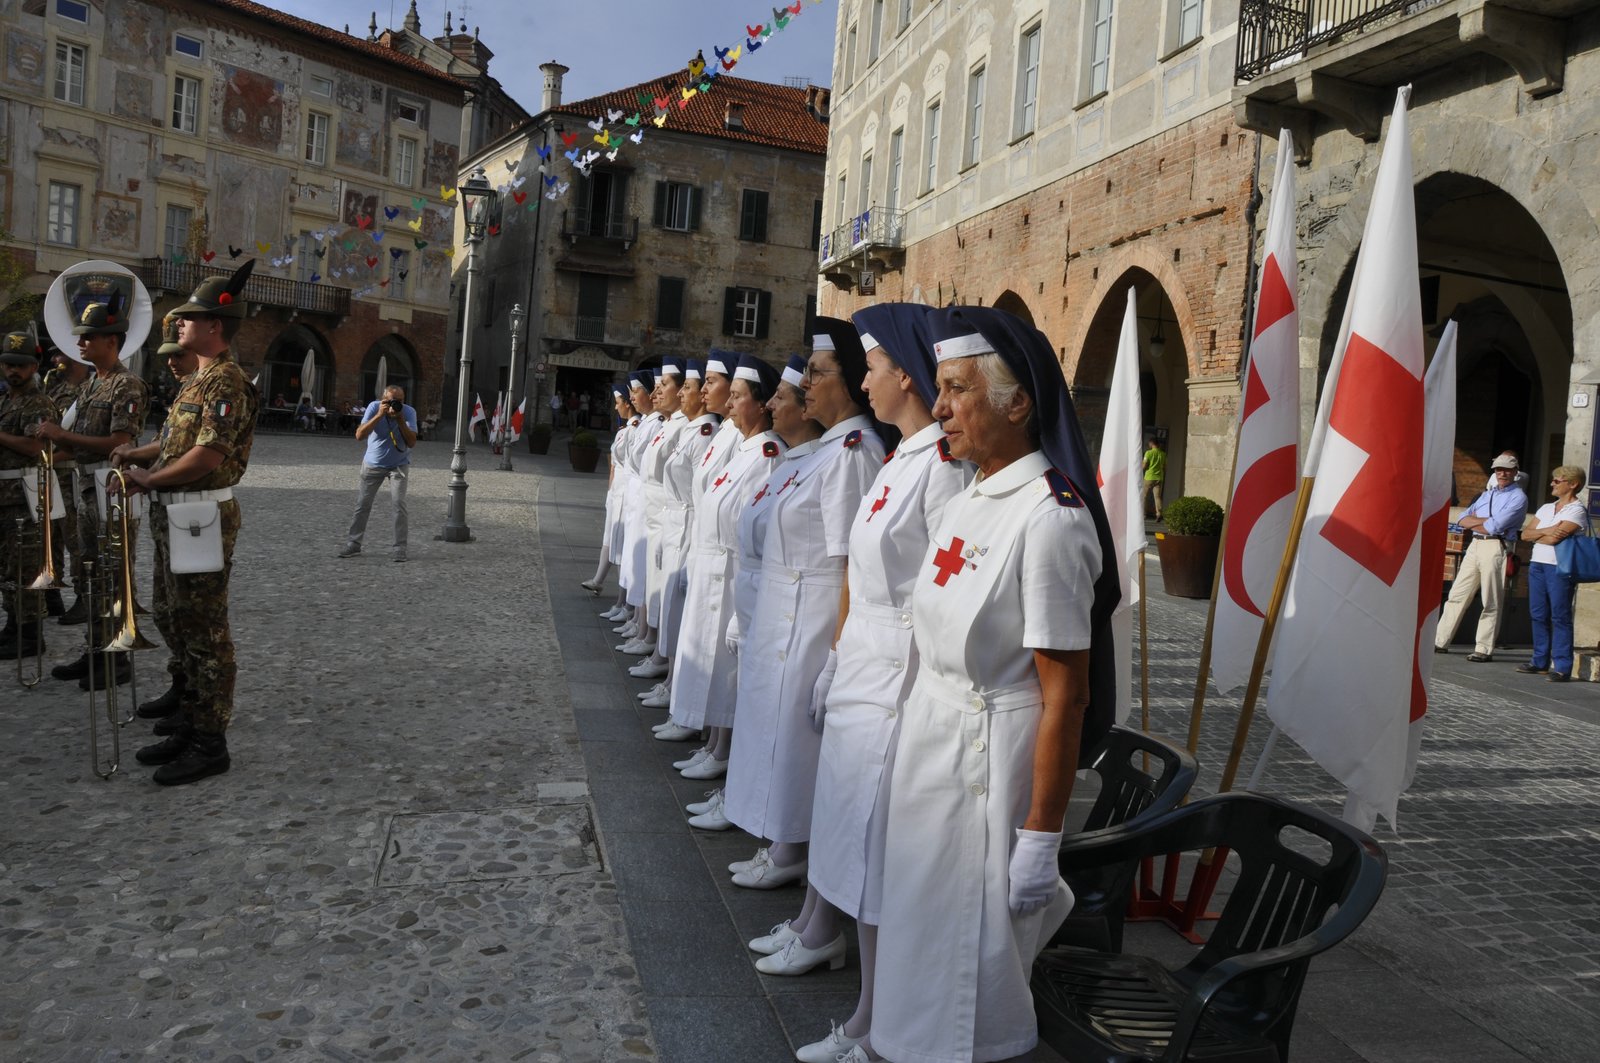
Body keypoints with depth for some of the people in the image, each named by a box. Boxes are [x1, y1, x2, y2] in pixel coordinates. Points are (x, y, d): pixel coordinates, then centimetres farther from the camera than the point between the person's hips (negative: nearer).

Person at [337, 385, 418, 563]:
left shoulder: (409, 412, -18)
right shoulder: (374, 407, -18)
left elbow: (412, 443, -23)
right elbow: (359, 436, -27)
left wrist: (400, 420, -32)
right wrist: (379, 415, -34)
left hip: (398, 465, -1)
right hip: (373, 464, 1)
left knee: (399, 505, -12)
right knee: (362, 504, 3)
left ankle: (399, 548, -6)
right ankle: (353, 543, 16)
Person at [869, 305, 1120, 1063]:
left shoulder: (1049, 519, -21)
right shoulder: (968, 502, 5)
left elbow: (1065, 695, -20)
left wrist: (1041, 836, -18)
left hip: (993, 758, -8)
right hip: (931, 742, 8)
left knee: (972, 936, 9)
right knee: (923, 909, 21)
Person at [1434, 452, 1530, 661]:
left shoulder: (1518, 498, -2)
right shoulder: (1487, 494, 21)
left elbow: (1495, 526, -14)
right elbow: (1462, 520, 11)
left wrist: (1473, 521, 1)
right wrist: (1484, 520, -6)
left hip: (1496, 548, -7)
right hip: (1475, 546, 7)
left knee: (1491, 603, -3)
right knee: (1457, 595, 6)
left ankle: (1484, 649, 1)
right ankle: (1440, 641, 10)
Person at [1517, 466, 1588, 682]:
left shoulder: (1577, 510, -4)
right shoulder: (1546, 508, 18)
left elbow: (1555, 538, -16)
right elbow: (1525, 534, 9)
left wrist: (1535, 535, 1)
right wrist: (1545, 531, -8)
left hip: (1560, 568, -7)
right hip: (1537, 564, 7)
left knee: (1560, 617, -7)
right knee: (1538, 615, 8)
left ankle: (1562, 666, -5)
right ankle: (1540, 661, 16)